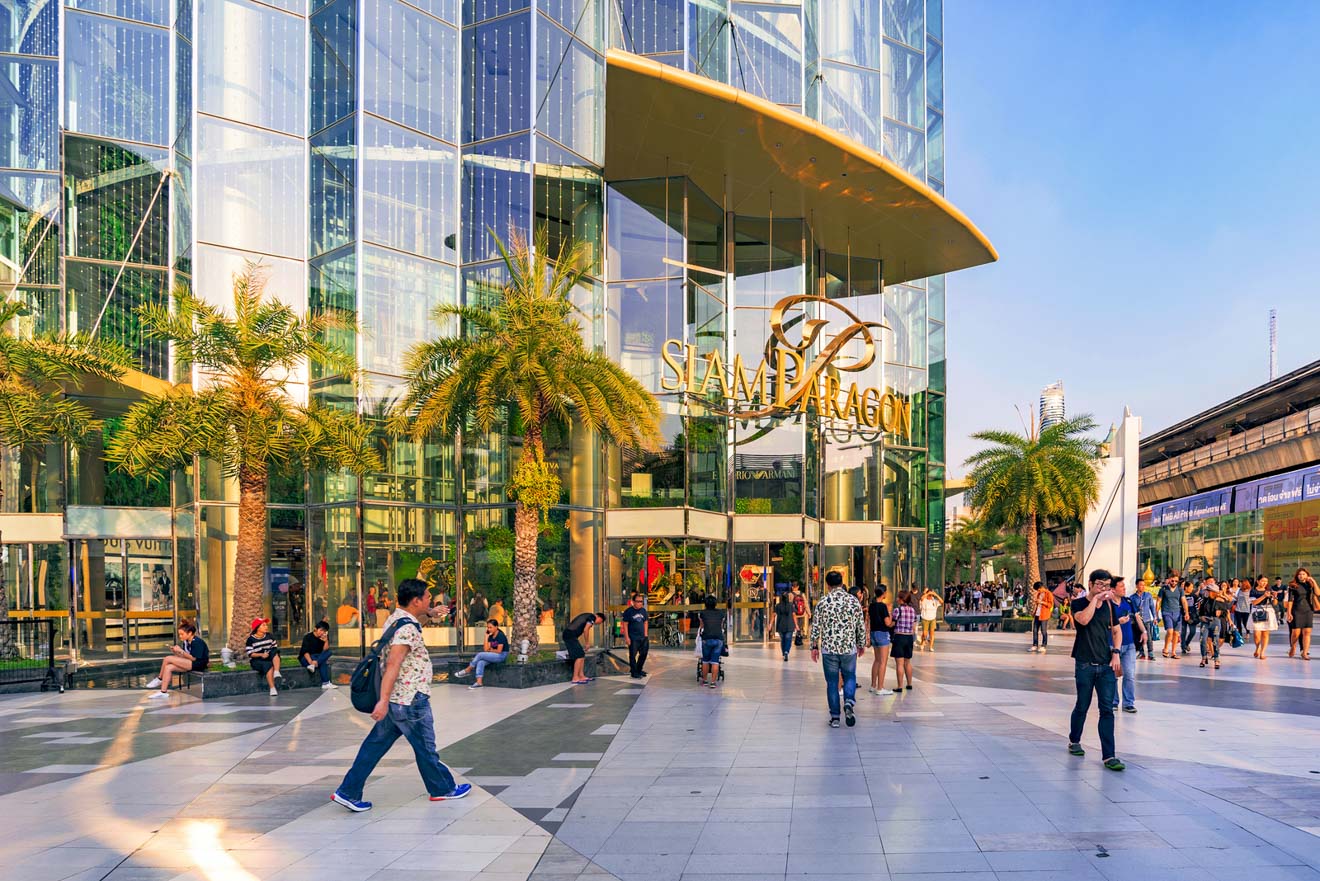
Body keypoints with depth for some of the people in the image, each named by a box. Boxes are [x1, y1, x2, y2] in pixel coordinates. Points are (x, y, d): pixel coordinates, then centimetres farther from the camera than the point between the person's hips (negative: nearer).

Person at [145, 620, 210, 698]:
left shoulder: (197, 642, -16)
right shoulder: (185, 642, 10)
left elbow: (193, 658, -20)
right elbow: (184, 657, 10)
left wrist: (181, 651, -20)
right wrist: (176, 652, -6)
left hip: (198, 664, -9)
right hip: (189, 664, 9)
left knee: (168, 659, -15)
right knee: (168, 667, -9)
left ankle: (159, 679, 1)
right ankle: (163, 692, -5)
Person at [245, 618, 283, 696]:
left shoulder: (269, 636, 7)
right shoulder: (251, 639, -7)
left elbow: (275, 646, 12)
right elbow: (250, 654, -10)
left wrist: (273, 653, -9)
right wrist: (261, 655, -24)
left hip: (269, 658, 4)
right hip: (256, 661, -4)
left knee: (275, 651, -27)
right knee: (268, 665, -35)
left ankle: (277, 672, -42)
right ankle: (272, 688, -40)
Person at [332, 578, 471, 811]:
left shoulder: (394, 619, 8)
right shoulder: (407, 628, -22)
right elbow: (393, 664, -29)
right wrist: (384, 700, -33)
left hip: (396, 699, 9)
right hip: (410, 699, -9)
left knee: (375, 744, 11)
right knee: (425, 747, 9)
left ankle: (348, 792, 12)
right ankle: (442, 788, 26)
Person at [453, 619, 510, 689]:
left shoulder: (500, 635, -13)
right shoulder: (491, 636, 10)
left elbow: (499, 651, -17)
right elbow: (486, 649, 0)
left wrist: (490, 650, 0)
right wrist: (486, 637, -2)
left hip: (502, 656, -8)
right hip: (494, 656, 8)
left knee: (480, 654, -18)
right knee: (480, 662, -19)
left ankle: (467, 670, -4)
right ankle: (479, 682, -26)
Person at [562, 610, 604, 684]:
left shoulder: (587, 615, 25)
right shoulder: (592, 617, -3)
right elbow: (585, 630, -13)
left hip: (566, 634, 10)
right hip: (571, 636, -10)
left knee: (582, 655, 13)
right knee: (579, 656, -9)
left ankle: (581, 676, 16)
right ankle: (575, 678, -9)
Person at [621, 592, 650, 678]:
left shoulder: (643, 610, 8)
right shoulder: (628, 611, -8)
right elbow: (625, 625, -8)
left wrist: (646, 634, 10)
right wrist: (627, 637, -12)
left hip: (642, 637, 6)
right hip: (633, 638, -6)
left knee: (644, 653, 12)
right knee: (633, 655, -2)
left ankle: (639, 670, 28)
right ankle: (634, 672, 6)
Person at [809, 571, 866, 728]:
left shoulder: (822, 602, -5)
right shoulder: (853, 600, -1)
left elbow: (816, 627, -3)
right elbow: (861, 626, 4)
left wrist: (814, 647, 7)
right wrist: (862, 644, 17)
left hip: (829, 649, -1)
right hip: (849, 648, 1)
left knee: (832, 683, 8)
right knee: (850, 678, 15)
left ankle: (835, 717, 9)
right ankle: (849, 704, -11)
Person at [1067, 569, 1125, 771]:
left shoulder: (1109, 605, 10)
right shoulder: (1078, 603, -2)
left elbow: (1116, 631, 17)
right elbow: (1083, 620, -23)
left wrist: (1116, 653, 4)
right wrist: (1095, 599, -18)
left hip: (1106, 665, 3)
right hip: (1085, 664, -3)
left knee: (1107, 710, -4)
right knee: (1082, 707, 9)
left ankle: (1109, 756, -6)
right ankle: (1074, 741, 33)